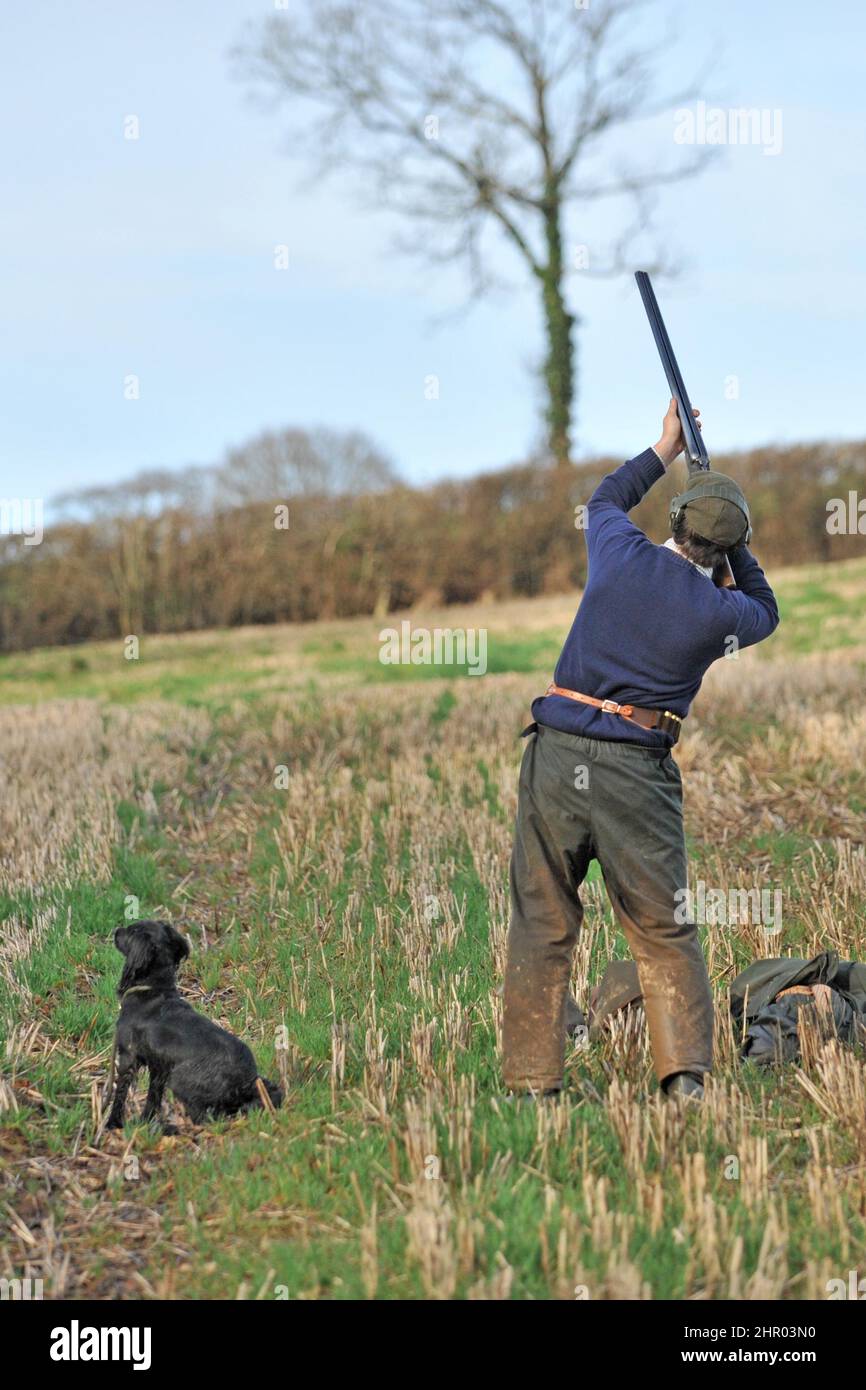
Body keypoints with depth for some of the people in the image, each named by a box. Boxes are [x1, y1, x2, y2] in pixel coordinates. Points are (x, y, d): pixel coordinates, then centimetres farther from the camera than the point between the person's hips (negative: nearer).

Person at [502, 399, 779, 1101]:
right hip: (637, 773, -1)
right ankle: (687, 1075, 0)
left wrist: (665, 449, 35)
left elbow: (605, 499, 27)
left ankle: (533, 1081, 8)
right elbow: (765, 609, 25)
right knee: (665, 933, 9)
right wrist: (731, 545, 25)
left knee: (542, 926, 7)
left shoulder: (624, 555, 2)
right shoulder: (721, 612, -1)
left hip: (558, 754, 2)